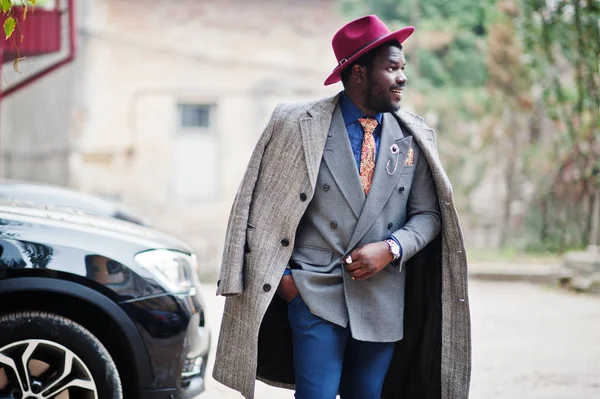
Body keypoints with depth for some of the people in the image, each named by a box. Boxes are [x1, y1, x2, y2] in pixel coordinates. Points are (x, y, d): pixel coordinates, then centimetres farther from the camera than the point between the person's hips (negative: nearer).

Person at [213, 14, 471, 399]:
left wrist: (390, 249, -10)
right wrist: (281, 274, -5)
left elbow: (428, 214, 8)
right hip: (316, 295, -3)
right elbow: (263, 206, 1)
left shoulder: (414, 137, 6)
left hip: (383, 299, 3)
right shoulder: (299, 125, -3)